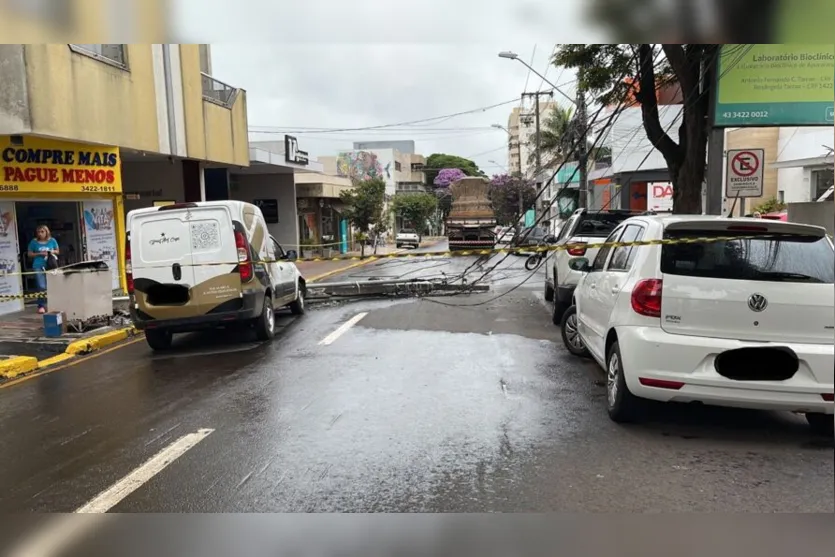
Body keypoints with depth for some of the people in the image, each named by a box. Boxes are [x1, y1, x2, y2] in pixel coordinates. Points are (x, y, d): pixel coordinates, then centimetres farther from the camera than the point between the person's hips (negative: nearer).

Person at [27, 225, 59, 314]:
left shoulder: (52, 241, 5)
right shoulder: (34, 242, 0)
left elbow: (57, 251, 15)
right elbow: (30, 254, 5)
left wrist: (52, 251, -7)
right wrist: (40, 254, -10)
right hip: (38, 266, -2)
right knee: (42, 287, -9)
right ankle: (41, 306, -1)